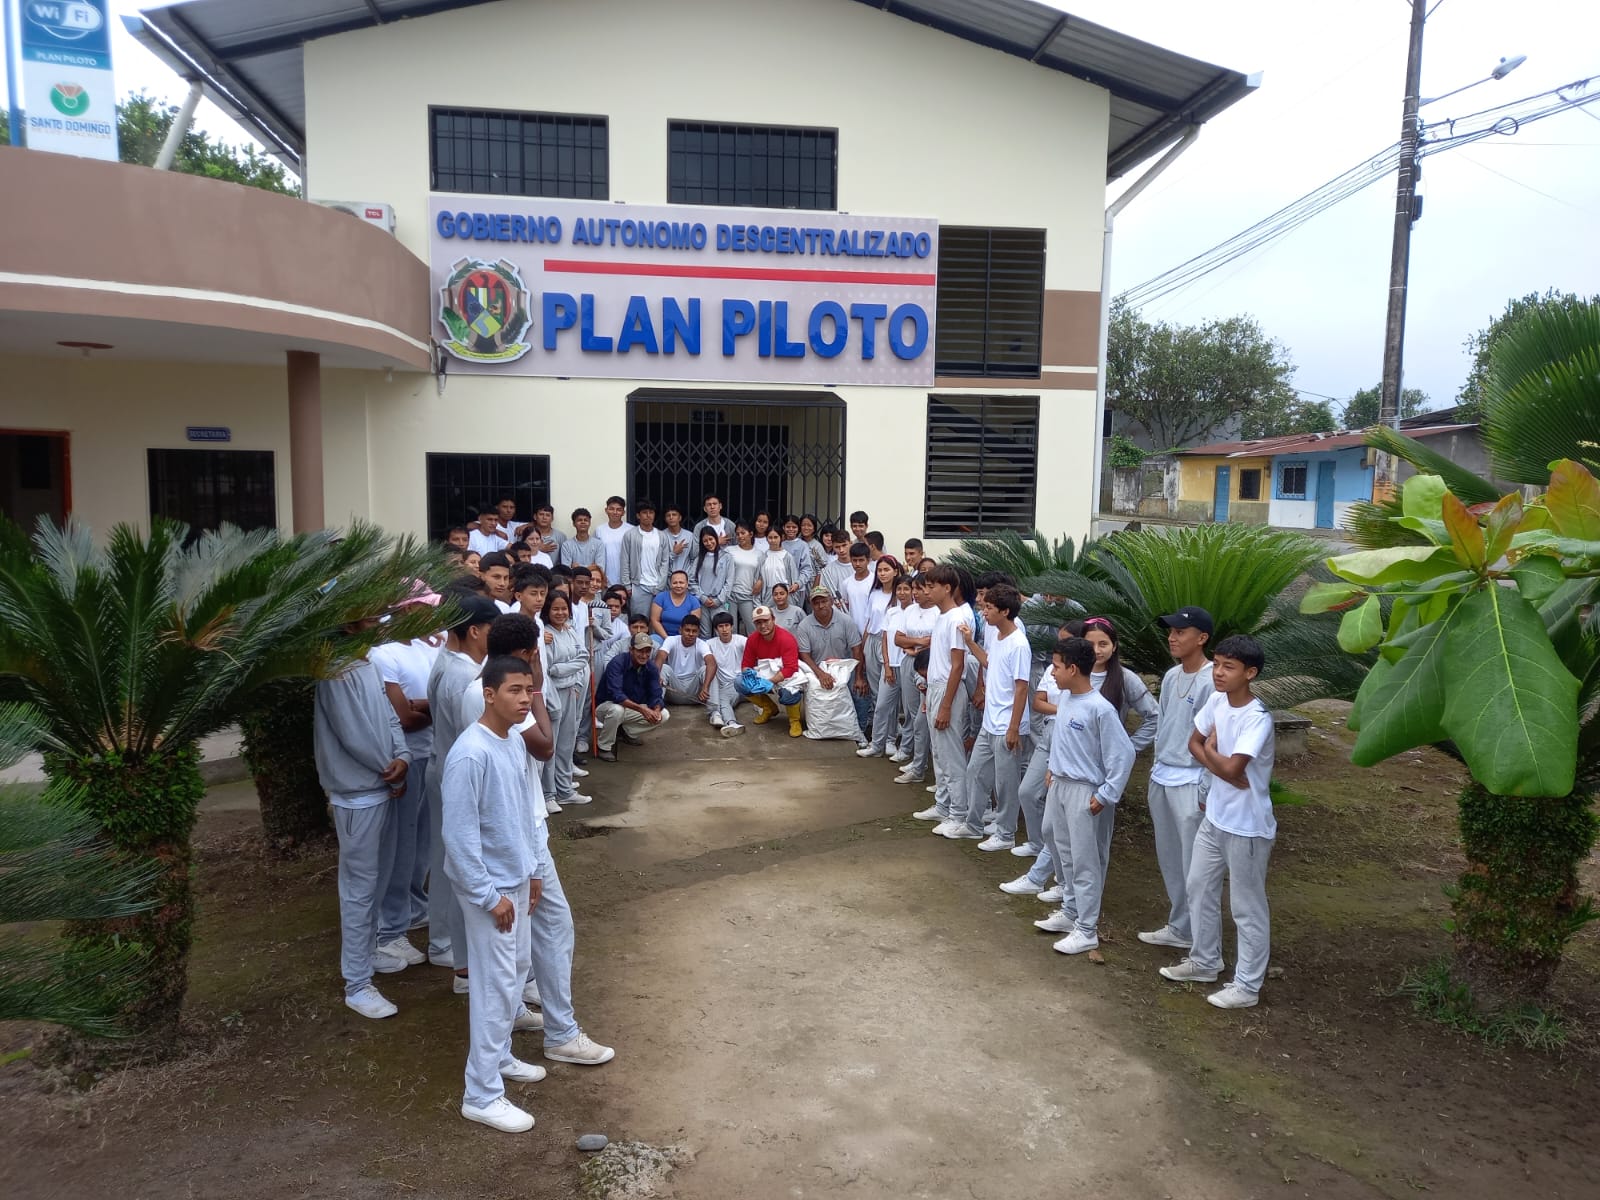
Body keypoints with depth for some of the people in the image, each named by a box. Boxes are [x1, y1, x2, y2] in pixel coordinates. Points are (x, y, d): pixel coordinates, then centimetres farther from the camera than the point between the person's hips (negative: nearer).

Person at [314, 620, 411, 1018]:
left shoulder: (369, 664, 7)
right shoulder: (337, 673, -21)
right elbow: (354, 735, -22)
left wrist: (402, 757, -10)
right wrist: (391, 771, -9)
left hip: (384, 788, 9)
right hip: (358, 795, -9)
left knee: (379, 879, 20)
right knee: (360, 887, -1)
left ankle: (367, 952, 37)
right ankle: (357, 984, 9)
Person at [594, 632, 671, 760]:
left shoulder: (651, 668, -7)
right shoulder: (617, 663, -26)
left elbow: (656, 696, -12)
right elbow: (616, 695, -37)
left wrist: (656, 711, -36)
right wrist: (641, 709, -47)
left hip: (633, 709, 6)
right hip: (606, 706, -6)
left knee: (663, 715, -11)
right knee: (617, 709, -40)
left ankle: (628, 731, 11)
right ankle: (604, 747, -14)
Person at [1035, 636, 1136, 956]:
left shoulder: (1100, 709, -23)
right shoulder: (1065, 697, 2)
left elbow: (1123, 755, -19)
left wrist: (1106, 796, -17)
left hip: (1085, 792, -8)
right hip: (1060, 784, 9)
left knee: (1085, 861, 0)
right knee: (1064, 851, 19)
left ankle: (1087, 930, 10)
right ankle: (1071, 911, 35)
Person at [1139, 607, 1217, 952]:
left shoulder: (1212, 682, -16)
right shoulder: (1171, 677, 9)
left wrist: (1206, 792, -15)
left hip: (1190, 784, -8)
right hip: (1162, 779, 8)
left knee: (1194, 864, -2)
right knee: (1169, 858, 16)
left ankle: (1199, 937, 9)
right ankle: (1179, 926, 29)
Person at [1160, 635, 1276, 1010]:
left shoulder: (1258, 719, -25)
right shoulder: (1216, 702, -1)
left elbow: (1231, 768, -31)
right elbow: (1194, 743, 8)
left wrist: (1212, 749, -11)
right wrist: (1220, 765, -11)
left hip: (1247, 827, -8)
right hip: (1214, 817, 8)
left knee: (1247, 908, 6)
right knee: (1199, 889, 19)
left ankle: (1247, 986, 21)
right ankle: (1205, 962, 37)